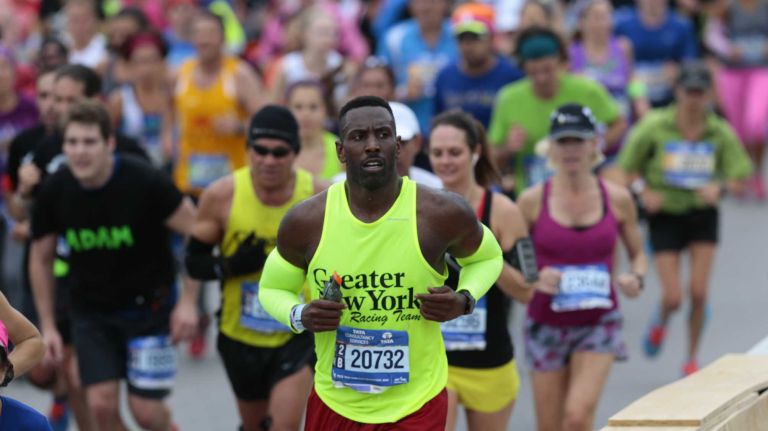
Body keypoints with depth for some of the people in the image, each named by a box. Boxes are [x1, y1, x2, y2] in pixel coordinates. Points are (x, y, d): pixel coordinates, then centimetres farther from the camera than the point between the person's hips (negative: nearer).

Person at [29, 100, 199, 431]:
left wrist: (188, 302, -16)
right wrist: (48, 326, 5)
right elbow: (41, 258, 5)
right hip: (91, 312, 3)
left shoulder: (145, 182, -21)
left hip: (149, 305, -3)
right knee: (102, 403, -7)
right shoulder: (54, 192, -10)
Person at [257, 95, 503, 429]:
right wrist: (299, 317, -15)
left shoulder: (443, 213, -13)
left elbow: (488, 257, 8)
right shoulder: (305, 221, -10)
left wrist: (464, 300, -12)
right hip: (335, 402, 2)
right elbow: (271, 289, 7)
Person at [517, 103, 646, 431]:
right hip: (546, 326, 1)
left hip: (598, 323, -1)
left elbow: (637, 253, 12)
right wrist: (534, 279, -18)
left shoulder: (617, 199, -1)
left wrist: (636, 278, -9)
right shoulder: (532, 201, -4)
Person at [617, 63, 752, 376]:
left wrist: (719, 187, -23)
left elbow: (740, 177, -2)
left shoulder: (720, 133, -7)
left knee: (698, 292, -7)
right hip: (665, 215, -1)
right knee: (673, 298, -6)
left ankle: (692, 359, 14)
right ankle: (660, 322, 33)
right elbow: (628, 168, 0)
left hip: (703, 214, 1)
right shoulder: (654, 127, -11)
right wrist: (643, 190, -18)